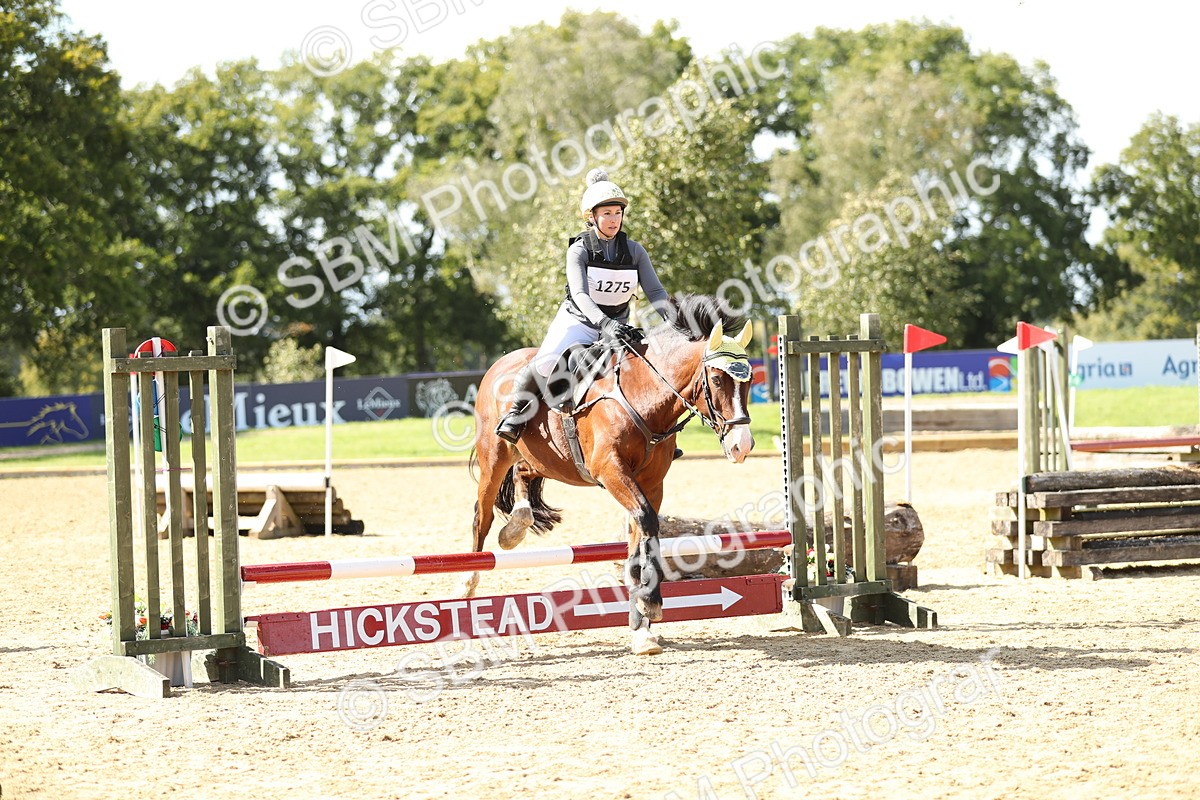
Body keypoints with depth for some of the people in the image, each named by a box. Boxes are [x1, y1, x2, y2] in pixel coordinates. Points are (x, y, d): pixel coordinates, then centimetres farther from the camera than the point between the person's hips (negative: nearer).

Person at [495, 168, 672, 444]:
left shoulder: (634, 251, 2)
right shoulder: (579, 250, -11)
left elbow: (656, 292, -4)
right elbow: (580, 295, -25)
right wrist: (604, 324, -42)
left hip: (617, 327, 4)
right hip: (578, 322, -4)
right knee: (546, 364, -31)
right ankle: (517, 411, -4)